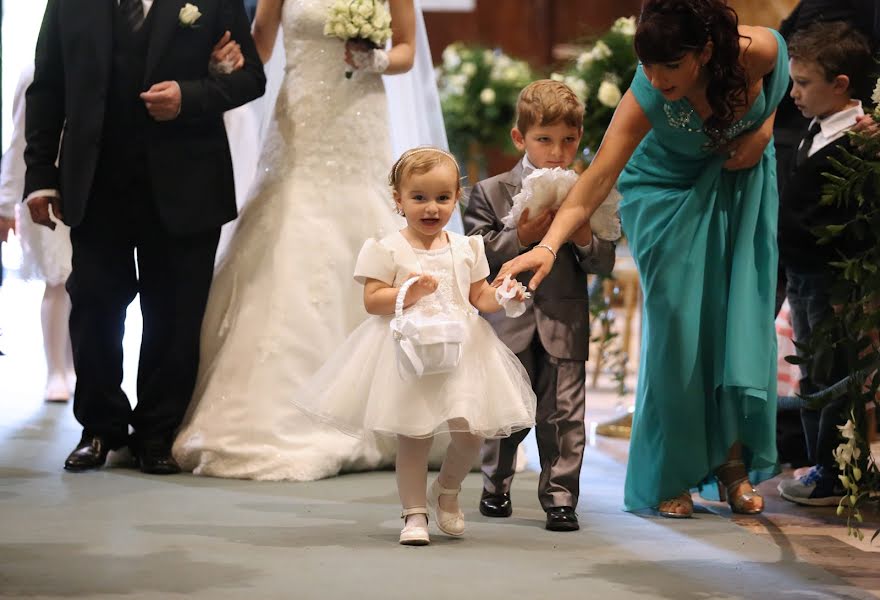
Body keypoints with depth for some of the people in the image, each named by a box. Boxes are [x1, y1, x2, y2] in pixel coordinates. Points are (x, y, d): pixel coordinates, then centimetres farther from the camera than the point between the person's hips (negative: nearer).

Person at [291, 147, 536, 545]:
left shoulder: (466, 248, 9)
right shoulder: (389, 250, -4)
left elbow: (479, 296, 14)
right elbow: (372, 301, -8)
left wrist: (502, 296, -6)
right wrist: (409, 293, -22)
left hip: (461, 348, 4)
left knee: (471, 432, -1)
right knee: (414, 435, -2)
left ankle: (447, 490, 27)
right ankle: (414, 512, 10)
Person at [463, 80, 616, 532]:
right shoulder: (490, 193, 2)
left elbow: (605, 264, 3)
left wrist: (585, 240, -17)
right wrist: (520, 237, -17)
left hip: (564, 326, 1)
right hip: (509, 325, -1)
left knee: (563, 416, -1)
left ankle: (559, 497, 7)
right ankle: (495, 487, 28)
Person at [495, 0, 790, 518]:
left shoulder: (758, 51, -32)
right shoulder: (647, 98, -36)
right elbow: (597, 180, -43)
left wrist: (765, 125, -18)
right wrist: (549, 246, -56)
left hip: (741, 181, 2)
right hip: (671, 190, -2)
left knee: (743, 315, -3)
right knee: (676, 324, -10)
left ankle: (734, 460, 10)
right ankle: (672, 476, 1)